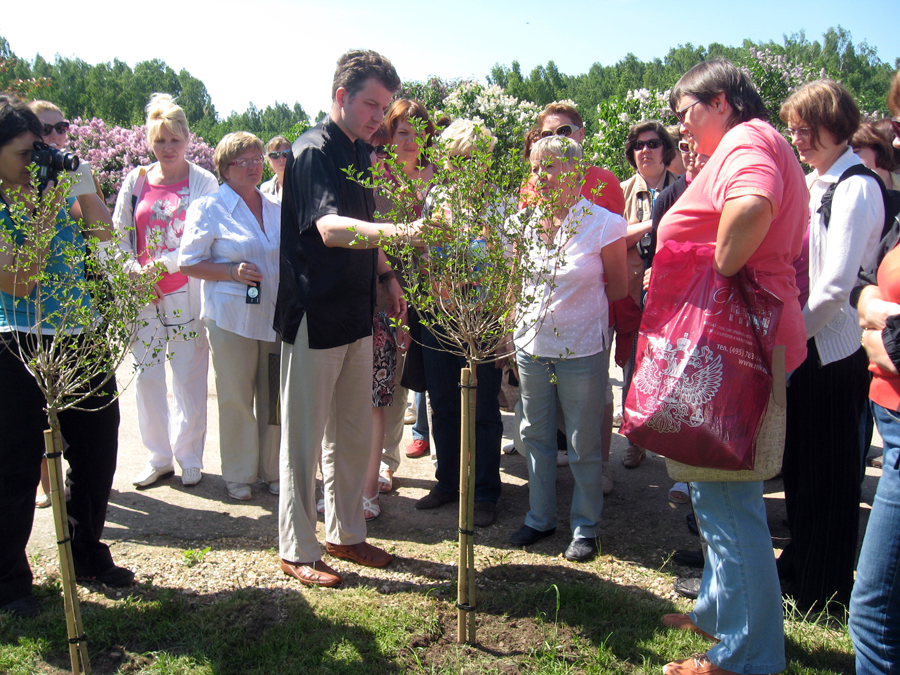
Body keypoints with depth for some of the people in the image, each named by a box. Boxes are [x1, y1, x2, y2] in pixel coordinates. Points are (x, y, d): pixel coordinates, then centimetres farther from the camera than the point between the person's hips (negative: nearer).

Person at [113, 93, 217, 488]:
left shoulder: (203, 182, 0)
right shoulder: (136, 181, 10)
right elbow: (118, 234, 12)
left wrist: (163, 265, -16)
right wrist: (132, 270, -4)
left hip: (188, 291, -3)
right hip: (142, 294, 3)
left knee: (189, 376, 1)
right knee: (145, 375, 5)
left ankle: (189, 457, 17)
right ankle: (158, 458, 20)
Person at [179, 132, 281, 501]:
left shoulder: (277, 208, 13)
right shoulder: (208, 208, -1)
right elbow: (188, 263, -3)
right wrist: (232, 271, -17)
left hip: (277, 315, 4)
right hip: (232, 316, -4)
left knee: (276, 398, 9)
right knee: (236, 398, 4)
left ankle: (274, 470, 23)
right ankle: (239, 475, 19)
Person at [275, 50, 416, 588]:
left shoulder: (362, 153, 13)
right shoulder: (313, 151, -14)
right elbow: (328, 227, -31)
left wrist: (386, 273, 14)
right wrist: (398, 231, -45)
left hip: (356, 313, 8)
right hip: (315, 316, -8)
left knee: (354, 433, 15)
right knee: (305, 438, 3)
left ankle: (346, 533, 30)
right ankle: (298, 552, 16)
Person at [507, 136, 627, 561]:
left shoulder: (603, 223, -10)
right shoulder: (524, 222, 3)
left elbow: (618, 287, 0)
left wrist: (576, 306, 0)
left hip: (582, 350, -5)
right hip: (531, 345, 5)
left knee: (583, 445, 6)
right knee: (535, 435, 15)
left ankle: (586, 527, 24)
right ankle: (540, 517, 32)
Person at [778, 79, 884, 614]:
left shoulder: (855, 189, -15)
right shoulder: (813, 183, 12)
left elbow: (836, 285, -21)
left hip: (834, 349, -8)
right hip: (803, 343, 8)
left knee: (827, 472, 4)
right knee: (798, 461, 18)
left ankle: (824, 591, 21)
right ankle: (797, 568, 35)